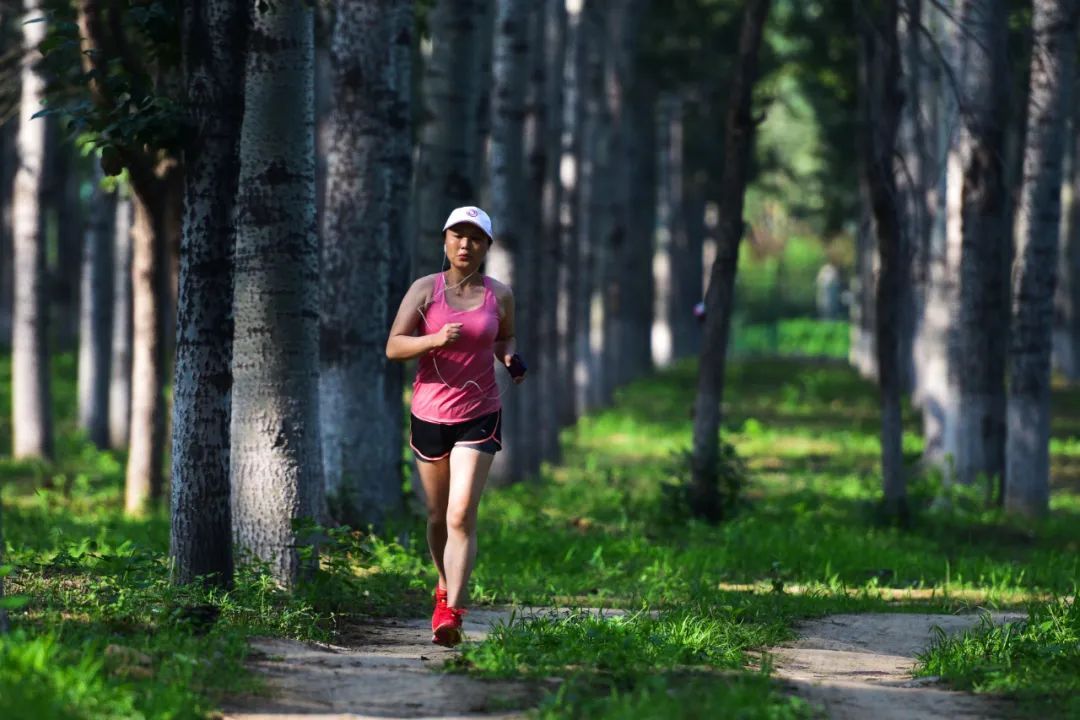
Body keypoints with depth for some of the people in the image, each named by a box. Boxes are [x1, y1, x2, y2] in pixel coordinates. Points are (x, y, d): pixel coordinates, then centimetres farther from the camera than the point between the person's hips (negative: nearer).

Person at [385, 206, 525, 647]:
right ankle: (445, 586, 40)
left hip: (479, 416, -1)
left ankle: (451, 613, -19)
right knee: (437, 517, 13)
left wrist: (509, 357, -1)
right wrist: (434, 339, -24)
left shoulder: (499, 295, 3)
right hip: (429, 415, 1)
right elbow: (393, 347, -7)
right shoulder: (425, 290, -1)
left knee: (462, 517, -15)